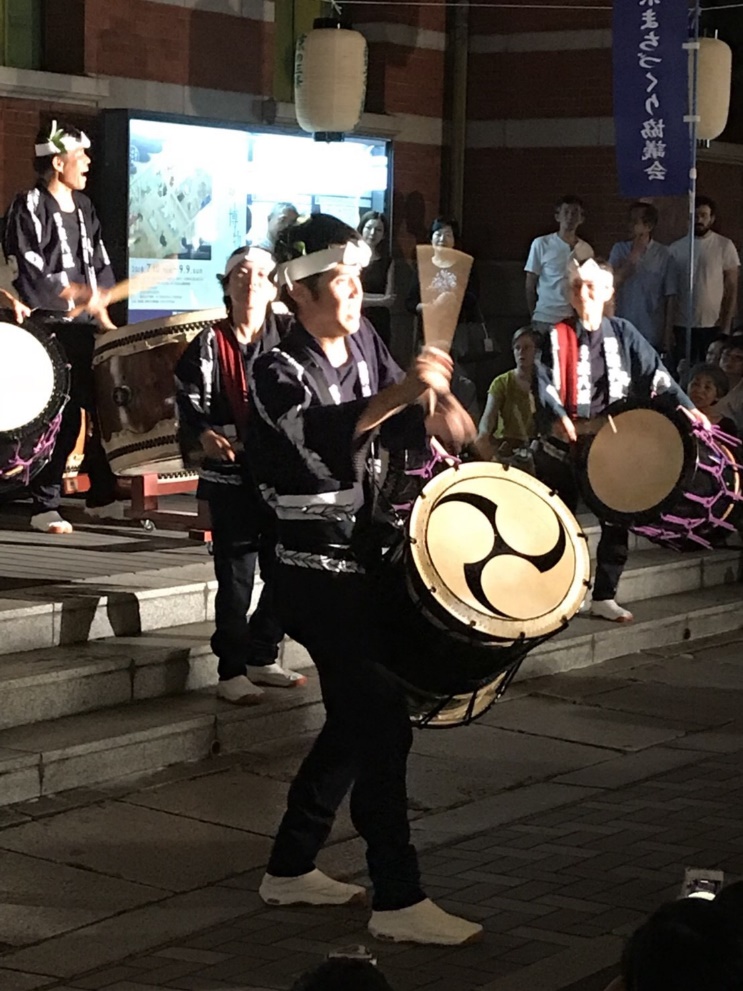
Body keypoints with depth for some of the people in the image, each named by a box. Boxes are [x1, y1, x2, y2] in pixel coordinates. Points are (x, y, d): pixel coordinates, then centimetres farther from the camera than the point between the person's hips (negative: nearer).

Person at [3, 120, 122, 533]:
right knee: (60, 416, -8)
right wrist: (78, 296, -19)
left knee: (104, 407, 7)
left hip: (86, 327, 7)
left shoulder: (83, 207, 15)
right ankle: (45, 506, 0)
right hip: (50, 329, -7)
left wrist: (102, 314, 6)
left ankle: (103, 497, 19)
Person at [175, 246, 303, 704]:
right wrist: (203, 435, -17)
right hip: (231, 477, -3)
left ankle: (262, 657, 25)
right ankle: (232, 671, 6)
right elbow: (189, 406, 1)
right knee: (237, 576, -3)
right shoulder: (209, 346, 2)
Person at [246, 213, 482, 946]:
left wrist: (435, 412, -8)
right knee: (382, 722, -10)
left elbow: (399, 423, 15)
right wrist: (401, 392, -49)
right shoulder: (279, 371, -16)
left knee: (354, 719, 15)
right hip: (318, 569, -8)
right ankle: (398, 901, -5)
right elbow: (320, 434, -35)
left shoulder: (363, 342, 7)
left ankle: (291, 869, 27)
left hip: (359, 557, 8)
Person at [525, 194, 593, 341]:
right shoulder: (541, 244, 0)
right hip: (545, 319, -2)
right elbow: (530, 285, 4)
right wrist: (533, 316, 3)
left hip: (576, 319, 3)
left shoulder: (586, 250, 10)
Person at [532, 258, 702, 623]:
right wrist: (558, 416, -31)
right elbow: (544, 382, -12)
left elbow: (654, 373, -1)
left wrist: (687, 406, -13)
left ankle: (604, 596, 13)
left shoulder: (623, 333, 5)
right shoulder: (557, 337, -1)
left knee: (616, 521, 3)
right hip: (563, 445, -2)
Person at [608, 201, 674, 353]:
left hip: (652, 337, -2)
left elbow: (669, 297, 0)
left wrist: (668, 334, -2)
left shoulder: (663, 255, -3)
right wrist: (635, 254, -10)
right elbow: (613, 281, -8)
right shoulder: (620, 250, 4)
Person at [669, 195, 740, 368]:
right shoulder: (676, 248, 6)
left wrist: (726, 325, -8)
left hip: (714, 325, -2)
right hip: (683, 325, 2)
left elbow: (732, 288, -1)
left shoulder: (724, 246, 0)